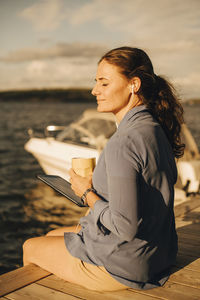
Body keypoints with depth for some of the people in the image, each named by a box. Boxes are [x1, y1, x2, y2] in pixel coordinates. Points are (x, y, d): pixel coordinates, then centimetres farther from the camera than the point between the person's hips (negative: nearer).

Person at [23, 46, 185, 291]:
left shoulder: (123, 143, -29)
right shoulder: (156, 129, 0)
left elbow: (126, 227, -30)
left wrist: (88, 194, -14)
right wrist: (98, 185, 9)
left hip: (121, 265, -8)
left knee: (30, 247, 16)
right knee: (52, 236, 28)